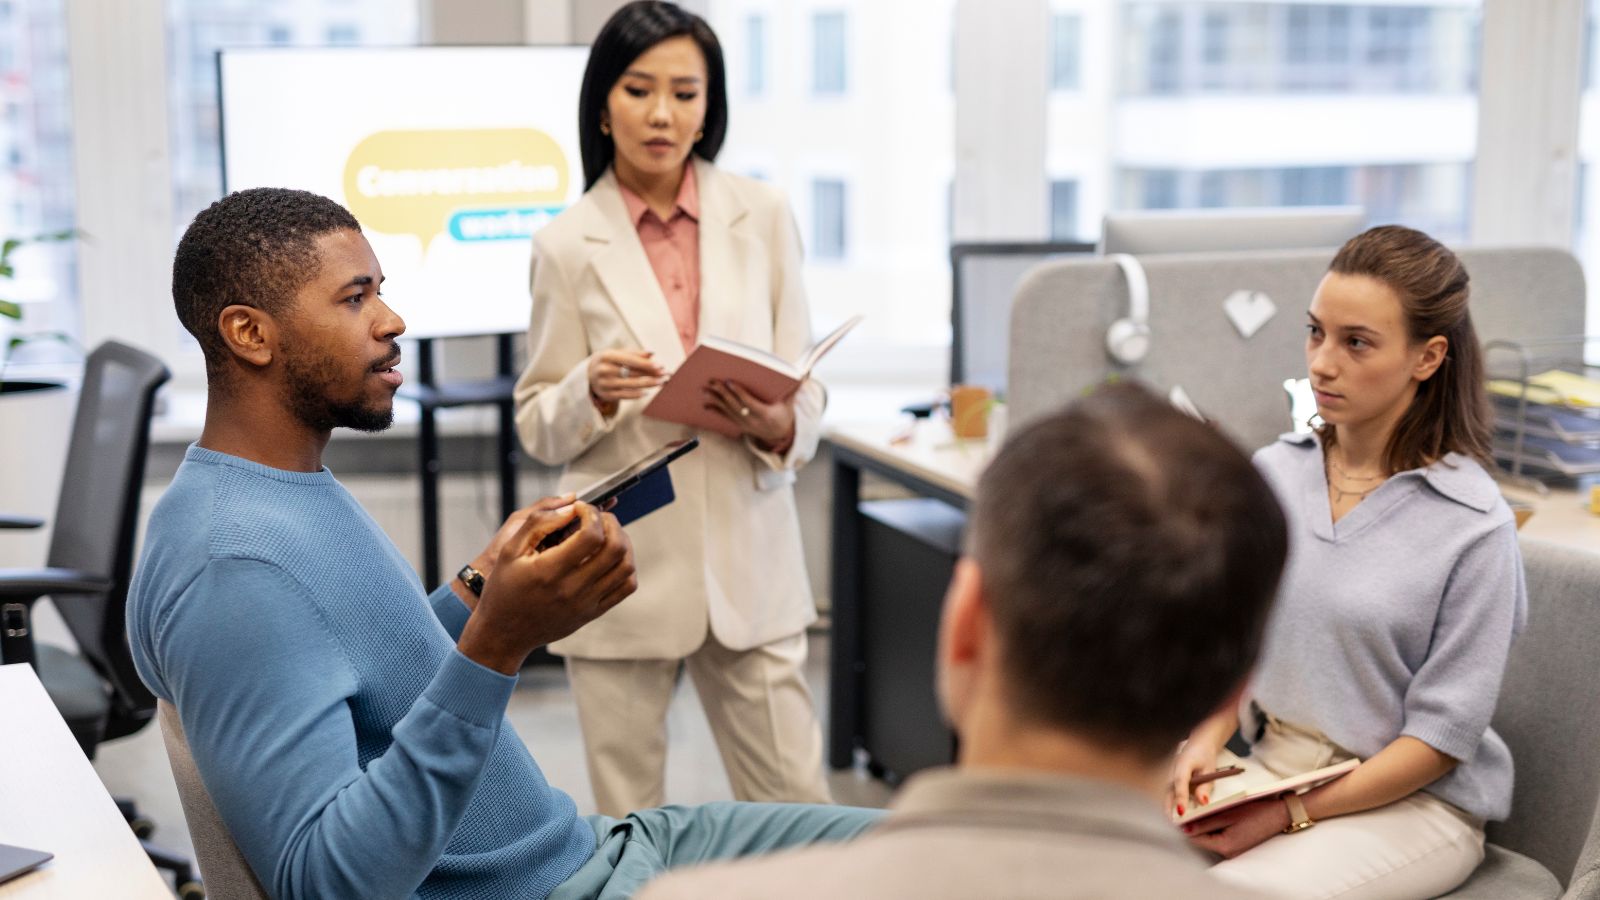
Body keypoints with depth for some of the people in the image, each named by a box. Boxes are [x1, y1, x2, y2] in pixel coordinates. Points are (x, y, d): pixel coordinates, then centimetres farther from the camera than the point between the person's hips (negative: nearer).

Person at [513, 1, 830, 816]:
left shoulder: (762, 218, 3)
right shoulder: (568, 244, -1)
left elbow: (807, 392, 6)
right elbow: (539, 429, 4)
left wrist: (778, 425, -16)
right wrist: (592, 392, -17)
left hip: (748, 558, 1)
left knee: (797, 811, 5)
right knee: (626, 823, 7)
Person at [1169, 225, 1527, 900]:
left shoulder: (1475, 524, -14)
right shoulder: (1272, 472, 2)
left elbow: (1440, 735, -12)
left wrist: (1294, 814, -16)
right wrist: (1209, 739, -8)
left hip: (1414, 799, -5)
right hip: (1271, 763, 5)